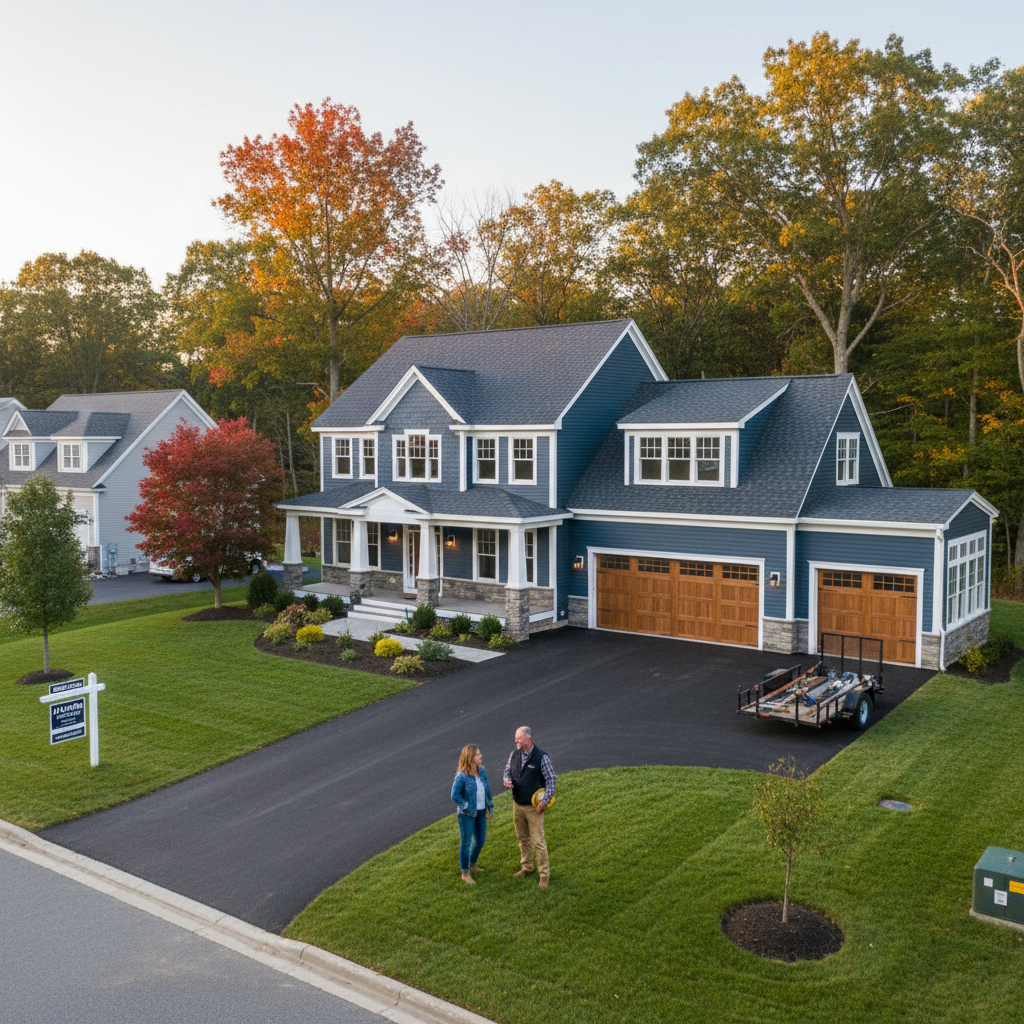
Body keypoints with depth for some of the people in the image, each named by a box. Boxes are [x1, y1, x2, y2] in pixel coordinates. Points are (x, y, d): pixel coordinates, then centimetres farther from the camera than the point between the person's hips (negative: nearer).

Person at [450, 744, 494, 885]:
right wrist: (466, 806, -14)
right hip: (466, 815, -7)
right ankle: (465, 873, 22)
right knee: (466, 843, 7)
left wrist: (489, 807, 9)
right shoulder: (461, 776, -22)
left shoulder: (482, 771, -3)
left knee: (480, 840, 18)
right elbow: (455, 795, -18)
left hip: (481, 812, 7)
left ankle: (472, 864, 43)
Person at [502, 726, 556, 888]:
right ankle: (526, 868, 33)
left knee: (538, 841, -3)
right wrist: (506, 780, -8)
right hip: (517, 805, 6)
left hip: (534, 807, -6)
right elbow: (507, 771, 15)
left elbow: (551, 779, -11)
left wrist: (545, 801, -16)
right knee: (522, 838, 17)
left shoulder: (541, 757, -16)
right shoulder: (514, 754, 1)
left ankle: (544, 873, 8)